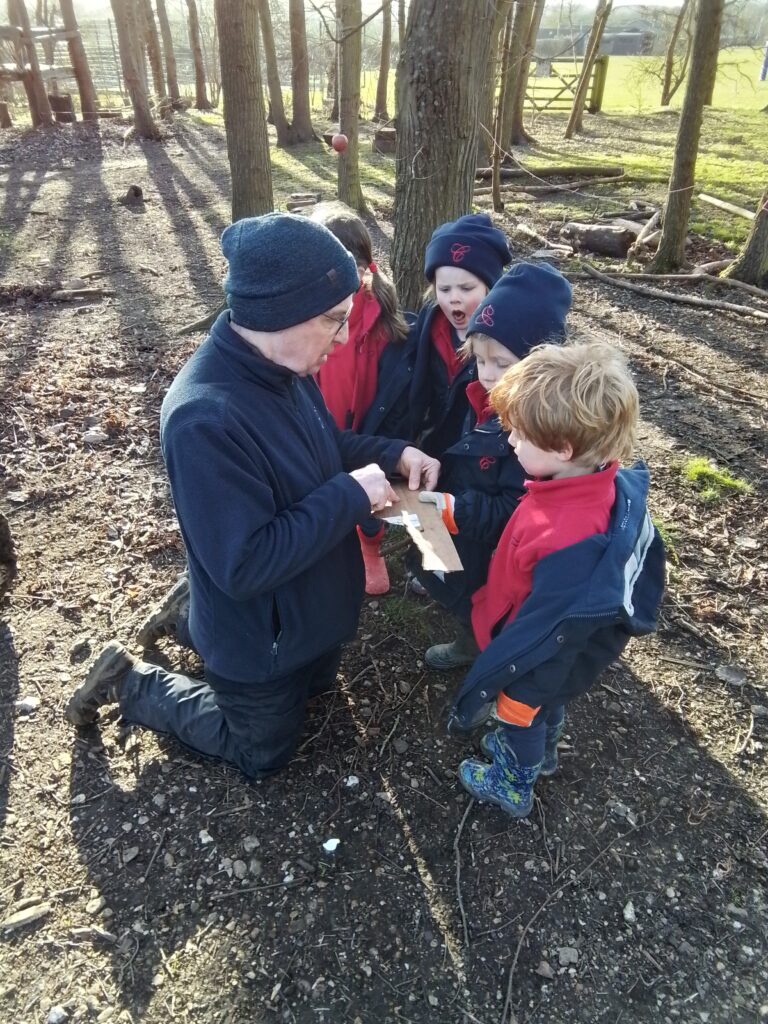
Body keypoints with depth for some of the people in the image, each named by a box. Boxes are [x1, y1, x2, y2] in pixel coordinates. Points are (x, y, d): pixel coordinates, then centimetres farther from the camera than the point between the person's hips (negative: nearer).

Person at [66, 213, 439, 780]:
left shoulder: (281, 369, -9)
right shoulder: (205, 418, -37)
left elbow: (324, 447, 9)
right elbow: (246, 564, -35)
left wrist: (393, 452, -7)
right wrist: (351, 495, -31)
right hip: (259, 641, -8)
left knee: (317, 686, 35)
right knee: (262, 754, 20)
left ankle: (190, 612, 39)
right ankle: (130, 681, 29)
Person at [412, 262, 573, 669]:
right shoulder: (486, 399, -4)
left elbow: (516, 510, -31)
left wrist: (450, 508, -35)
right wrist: (433, 478, -5)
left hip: (497, 562, -8)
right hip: (461, 540, 8)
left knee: (481, 624, 17)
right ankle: (469, 643, 61)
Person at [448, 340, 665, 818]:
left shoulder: (568, 541, -46)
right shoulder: (608, 484, -20)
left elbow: (541, 628, -34)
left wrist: (483, 682, -19)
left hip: (539, 659, -7)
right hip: (565, 640, 7)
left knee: (520, 716, 24)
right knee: (547, 704, 34)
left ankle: (514, 787, 53)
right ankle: (540, 751, 64)